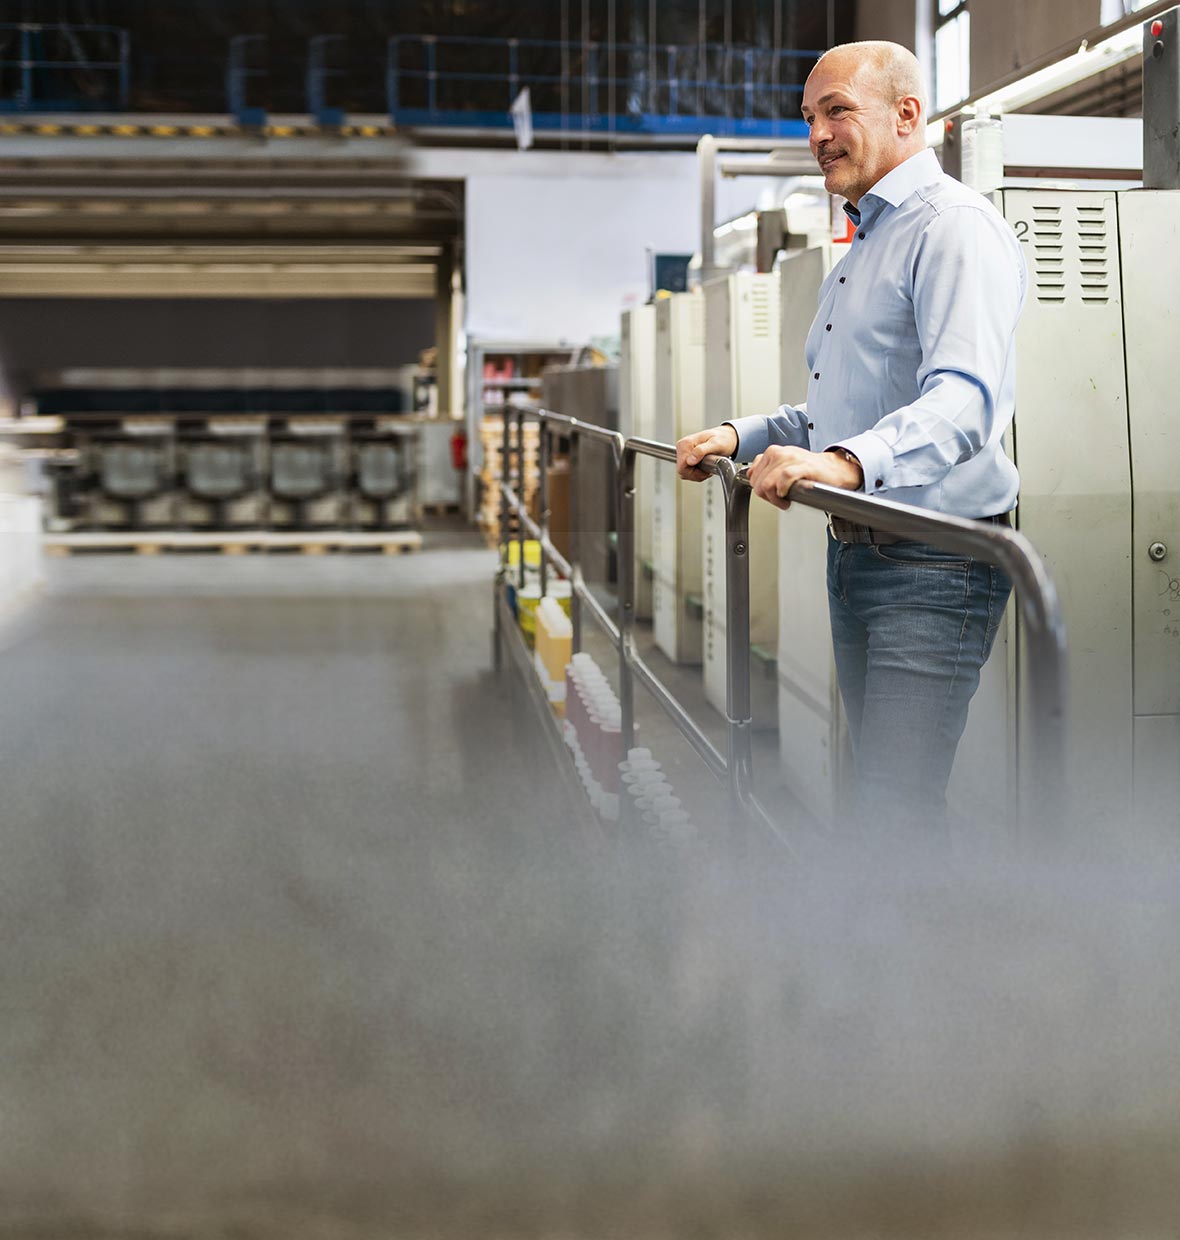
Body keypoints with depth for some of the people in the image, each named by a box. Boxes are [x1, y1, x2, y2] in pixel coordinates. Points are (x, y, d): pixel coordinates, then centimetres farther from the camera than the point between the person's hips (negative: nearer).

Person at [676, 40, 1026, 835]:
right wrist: (742, 438, 16)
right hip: (856, 554, 10)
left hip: (933, 566, -10)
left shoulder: (955, 227, -13)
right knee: (883, 792, 14)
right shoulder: (861, 247, 21)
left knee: (898, 808, -14)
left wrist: (845, 464, -45)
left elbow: (966, 398, -30)